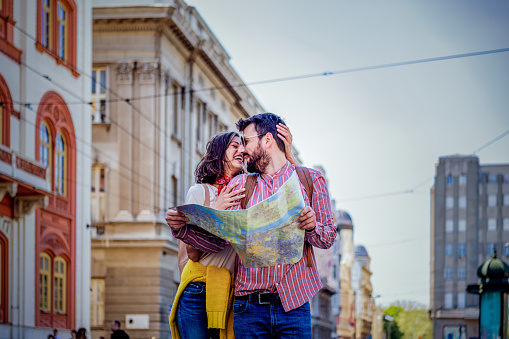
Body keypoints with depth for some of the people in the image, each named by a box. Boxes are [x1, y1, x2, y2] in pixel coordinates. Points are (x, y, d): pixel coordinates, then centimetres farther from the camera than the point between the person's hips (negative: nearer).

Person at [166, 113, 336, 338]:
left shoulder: (310, 179, 9)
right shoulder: (238, 184, 14)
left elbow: (328, 238, 6)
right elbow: (217, 241, 6)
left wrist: (311, 227, -16)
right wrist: (182, 227, -11)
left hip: (292, 305, -2)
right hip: (249, 307, 2)